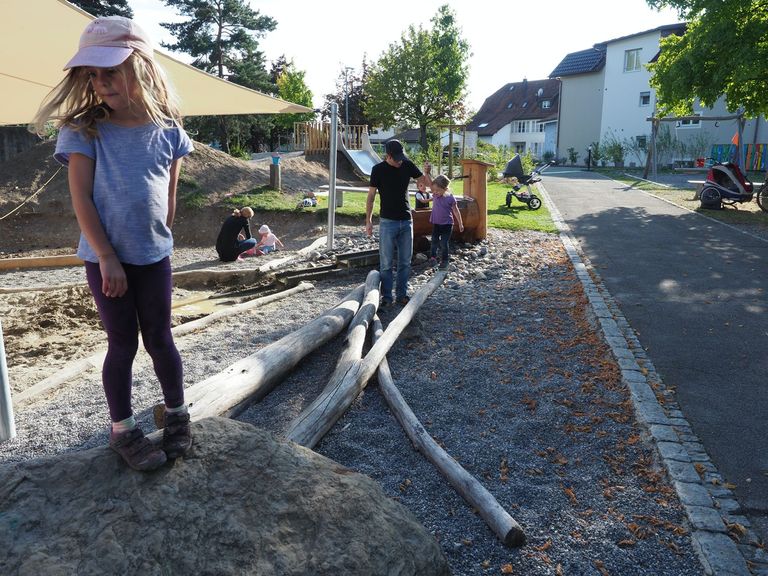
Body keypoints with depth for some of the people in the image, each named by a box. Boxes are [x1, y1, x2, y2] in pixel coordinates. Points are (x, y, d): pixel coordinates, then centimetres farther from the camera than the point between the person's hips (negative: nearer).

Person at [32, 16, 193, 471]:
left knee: (160, 339, 10)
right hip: (105, 258, -1)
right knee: (123, 343, 6)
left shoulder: (167, 130, -1)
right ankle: (123, 430, 23)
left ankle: (178, 414, 29)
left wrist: (160, 241, 8)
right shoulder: (83, 131, -6)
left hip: (154, 256, 1)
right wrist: (107, 258, -14)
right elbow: (81, 199, -10)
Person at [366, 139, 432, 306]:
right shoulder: (378, 170, -7)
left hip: (406, 221, 4)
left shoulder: (408, 166, 1)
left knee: (405, 261, 9)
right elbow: (371, 196, -2)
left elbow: (428, 184, 3)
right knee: (386, 262, 0)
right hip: (387, 222, -3)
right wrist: (368, 221, -5)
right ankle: (386, 297, 10)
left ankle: (402, 294, 20)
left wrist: (427, 173, -19)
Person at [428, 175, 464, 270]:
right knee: (434, 241, 7)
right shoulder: (435, 195, -4)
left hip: (447, 224, -4)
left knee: (444, 244, 3)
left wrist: (460, 224, 2)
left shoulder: (450, 198, -14)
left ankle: (444, 261, 15)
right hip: (436, 223, 4)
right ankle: (433, 257, 18)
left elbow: (456, 211, -4)